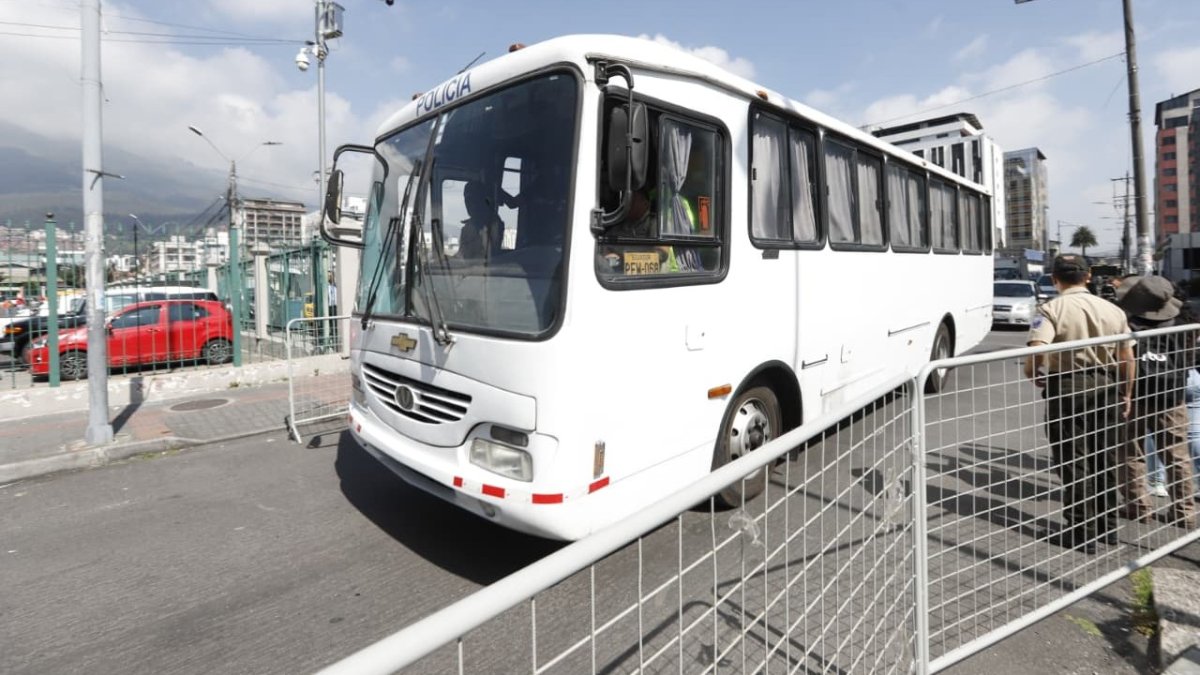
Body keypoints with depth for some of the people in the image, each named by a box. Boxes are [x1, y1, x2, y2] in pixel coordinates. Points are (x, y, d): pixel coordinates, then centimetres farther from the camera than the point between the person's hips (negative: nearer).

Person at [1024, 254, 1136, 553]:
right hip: (1106, 387, 5)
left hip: (1067, 389, -5)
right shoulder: (1113, 310, 6)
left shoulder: (1051, 310, -11)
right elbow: (1128, 359, 8)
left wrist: (1032, 374, -7)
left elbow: (1037, 350, -26)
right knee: (1104, 460, 17)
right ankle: (1107, 525, 28)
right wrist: (1126, 395, 18)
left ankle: (1081, 532, 11)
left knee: (1073, 463, 4)